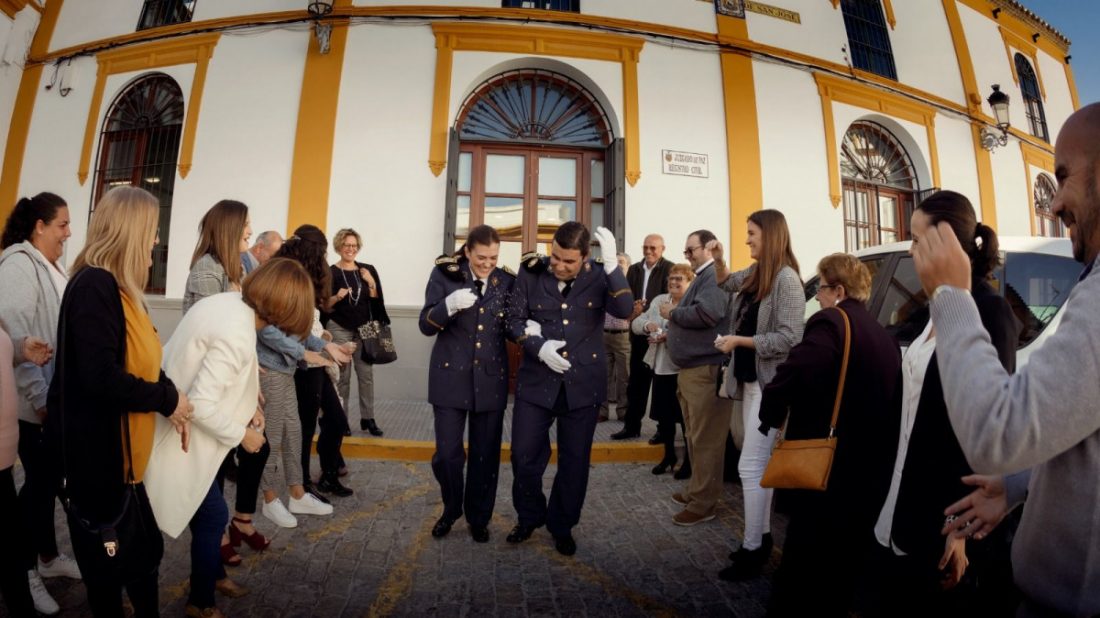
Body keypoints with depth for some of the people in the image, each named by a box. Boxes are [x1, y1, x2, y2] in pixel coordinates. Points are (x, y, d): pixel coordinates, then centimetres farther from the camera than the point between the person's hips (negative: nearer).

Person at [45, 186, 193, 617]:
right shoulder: (94, 286, -22)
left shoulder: (118, 287, 8)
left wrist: (170, 401, -4)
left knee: (143, 551, 20)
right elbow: (101, 378, -30)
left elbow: (139, 361, 11)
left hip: (119, 454, 9)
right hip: (96, 457, -9)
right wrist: (168, 399, -16)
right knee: (109, 567, 11)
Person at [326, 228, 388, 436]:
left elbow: (376, 301, 4)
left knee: (366, 374, 1)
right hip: (340, 329, -2)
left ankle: (368, 418, 8)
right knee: (342, 375, -2)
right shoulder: (331, 272, -4)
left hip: (364, 328, 2)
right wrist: (337, 297, -21)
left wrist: (371, 283, -11)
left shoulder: (368, 270, 4)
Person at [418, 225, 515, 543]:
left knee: (486, 454, 9)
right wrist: (449, 305, -28)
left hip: (491, 378, 2)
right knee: (447, 453, 2)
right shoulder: (445, 274, -4)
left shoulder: (507, 281, 1)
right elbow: (426, 325, -8)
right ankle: (451, 509, 30)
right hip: (451, 376, -1)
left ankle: (479, 517, 30)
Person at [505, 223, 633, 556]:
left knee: (575, 459, 12)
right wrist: (539, 346, -16)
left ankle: (562, 526, 34)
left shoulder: (598, 277, -6)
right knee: (524, 455, 7)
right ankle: (529, 517, 34)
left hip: (583, 382, 0)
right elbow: (514, 318, 0)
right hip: (536, 380, 1)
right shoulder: (531, 273, -4)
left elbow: (625, 310, -21)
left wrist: (611, 263, -29)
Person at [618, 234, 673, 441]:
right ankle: (632, 425, 23)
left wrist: (645, 310, -23)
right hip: (639, 333, 5)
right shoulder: (634, 269, 12)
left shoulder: (670, 269, -5)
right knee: (636, 381, 12)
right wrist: (631, 311, -14)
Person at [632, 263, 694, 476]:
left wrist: (669, 336, -28)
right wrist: (647, 325, -15)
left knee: (685, 417, 8)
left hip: (683, 370, -6)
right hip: (660, 368, 6)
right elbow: (635, 323, 6)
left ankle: (689, 459, 26)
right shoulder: (659, 300, 9)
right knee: (664, 415, 16)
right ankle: (669, 455, 35)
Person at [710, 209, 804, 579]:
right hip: (751, 381, 9)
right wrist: (718, 260, 9)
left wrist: (739, 340, -16)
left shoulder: (786, 278, -16)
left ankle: (752, 551, 7)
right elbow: (727, 282, 28)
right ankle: (762, 536, 30)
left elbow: (789, 339, -20)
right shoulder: (755, 273, 8)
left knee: (750, 466, -6)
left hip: (770, 385, -9)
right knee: (761, 464, 16)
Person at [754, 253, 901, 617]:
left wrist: (771, 416, -11)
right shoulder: (883, 336, 13)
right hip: (870, 470, 9)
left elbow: (792, 375, -28)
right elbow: (890, 404, 17)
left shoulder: (831, 323, -14)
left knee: (805, 558, 4)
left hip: (831, 466, -8)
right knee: (841, 565, 22)